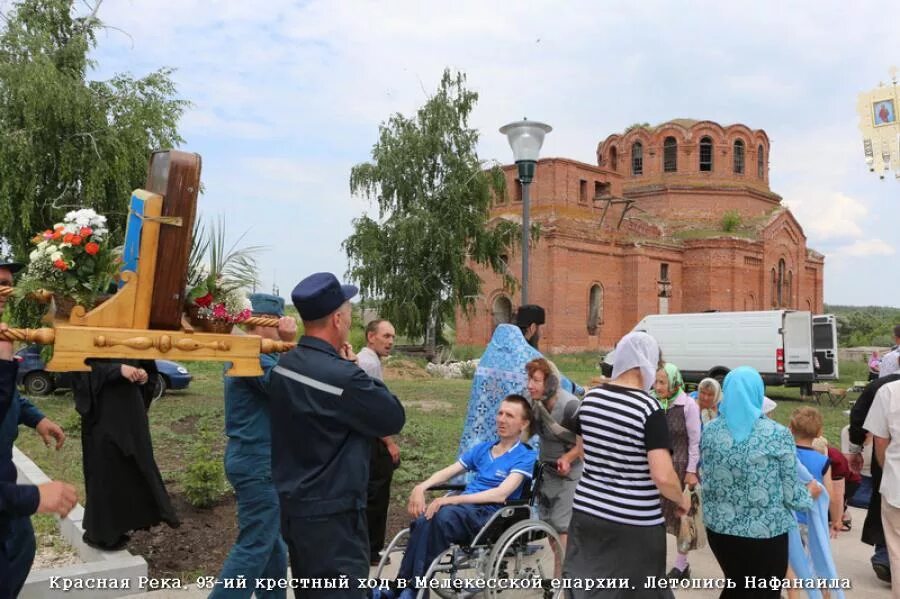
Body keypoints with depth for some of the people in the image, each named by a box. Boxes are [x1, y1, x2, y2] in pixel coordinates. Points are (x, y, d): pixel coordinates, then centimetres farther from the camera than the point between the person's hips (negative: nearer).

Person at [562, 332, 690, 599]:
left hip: (586, 511, 5)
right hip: (634, 523, -5)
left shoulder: (591, 398, 1)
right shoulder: (649, 408, -17)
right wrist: (682, 500, -3)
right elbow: (663, 477, -23)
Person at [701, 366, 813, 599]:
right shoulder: (777, 434, -13)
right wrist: (809, 495, 14)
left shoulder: (709, 430, -3)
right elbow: (791, 494, -8)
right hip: (765, 533, -3)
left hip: (719, 528, 3)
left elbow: (706, 481, 5)